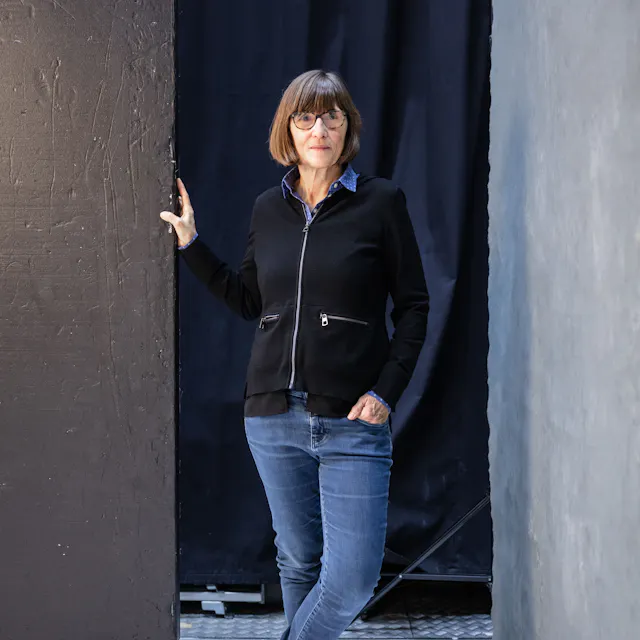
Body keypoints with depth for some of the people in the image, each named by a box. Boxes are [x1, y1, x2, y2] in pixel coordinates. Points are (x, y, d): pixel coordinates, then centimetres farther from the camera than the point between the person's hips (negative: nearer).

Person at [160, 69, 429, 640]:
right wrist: (191, 245, 12)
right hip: (274, 415, 3)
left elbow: (413, 306, 0)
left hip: (353, 420, -3)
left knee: (353, 576, -10)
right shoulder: (268, 208, 10)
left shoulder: (381, 202, -2)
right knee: (298, 561, 12)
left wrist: (386, 390, -10)